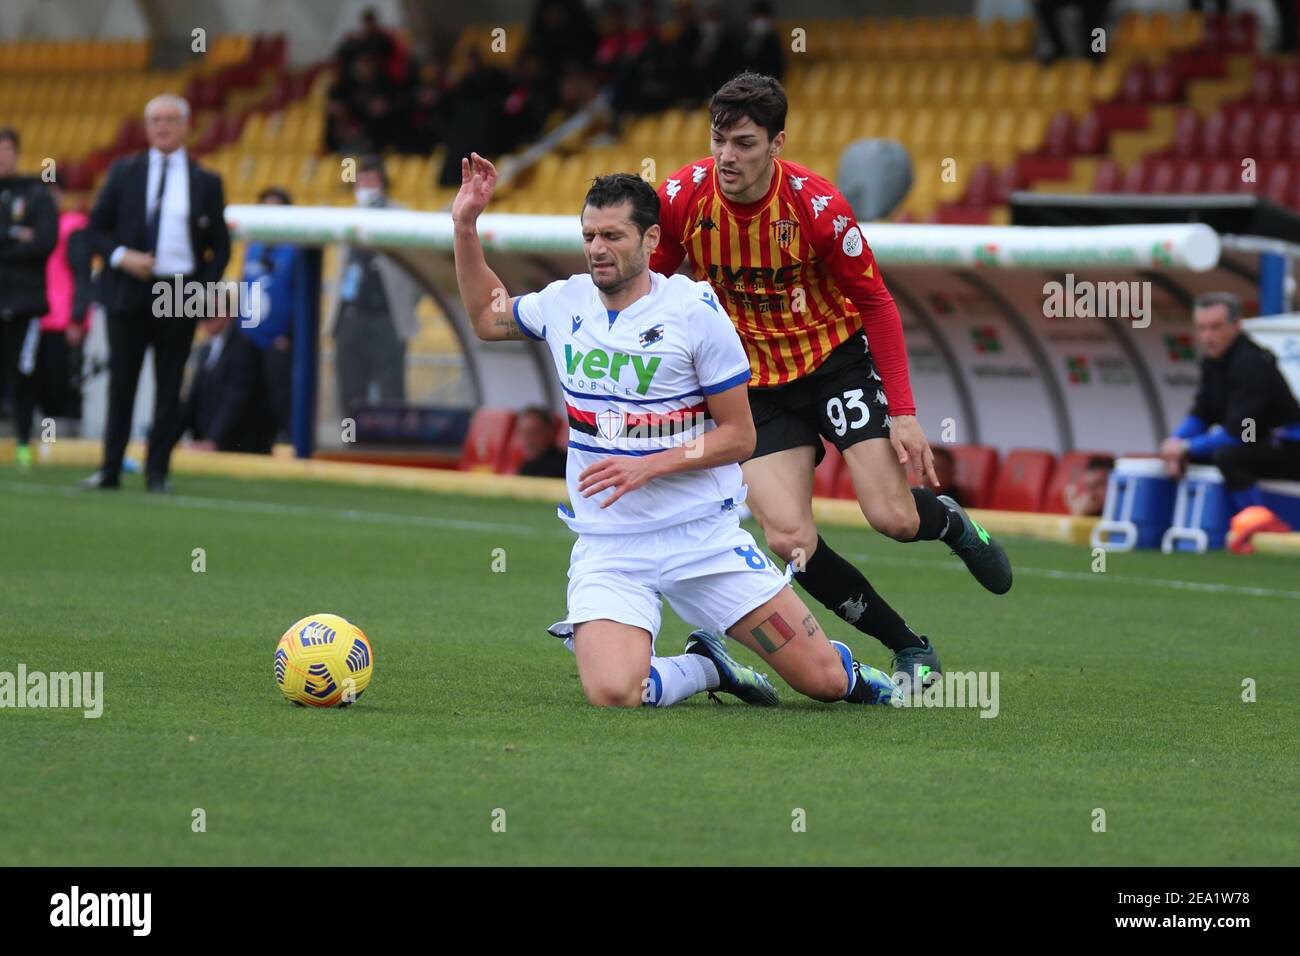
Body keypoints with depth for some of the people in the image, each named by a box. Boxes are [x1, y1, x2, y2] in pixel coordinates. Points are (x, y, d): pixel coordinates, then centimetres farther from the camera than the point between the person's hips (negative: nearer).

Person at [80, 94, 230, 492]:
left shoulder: (206, 182, 5)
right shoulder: (124, 172, 6)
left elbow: (220, 247, 7)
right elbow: (96, 227, 7)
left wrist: (206, 291, -7)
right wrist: (121, 256, -12)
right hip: (129, 292, 0)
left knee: (169, 387, 1)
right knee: (121, 383, 2)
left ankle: (157, 472, 7)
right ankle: (110, 469, 7)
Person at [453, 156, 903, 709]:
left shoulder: (694, 310, -9)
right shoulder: (566, 302, 4)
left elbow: (739, 435, -7)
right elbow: (486, 317, 25)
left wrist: (649, 465, -19)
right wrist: (465, 226, 14)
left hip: (703, 533, -2)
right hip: (608, 546, 2)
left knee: (824, 680, -5)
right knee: (612, 694, -26)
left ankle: (846, 673, 35)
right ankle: (706, 668, 8)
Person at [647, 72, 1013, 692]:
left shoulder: (816, 205, -21)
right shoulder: (682, 199, -16)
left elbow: (875, 303, -11)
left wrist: (903, 412, -14)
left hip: (836, 359, -2)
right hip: (757, 382, 2)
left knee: (893, 517, -13)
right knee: (788, 540, -16)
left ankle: (951, 522, 27)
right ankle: (910, 649, 2)